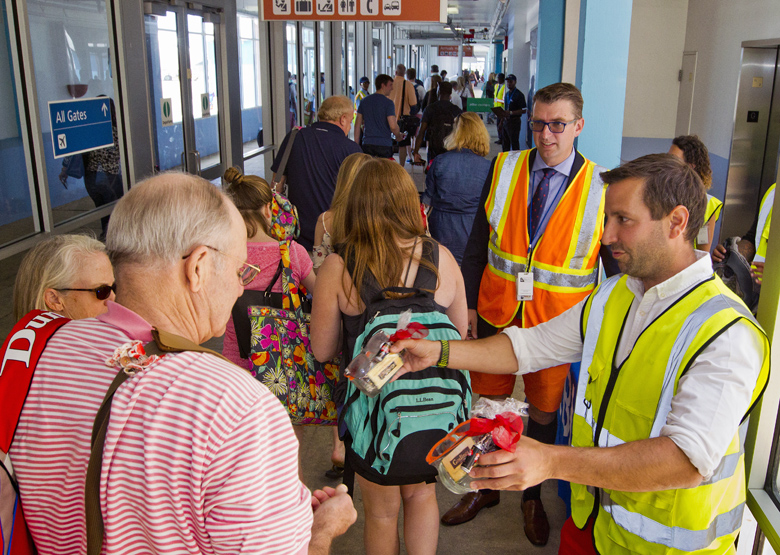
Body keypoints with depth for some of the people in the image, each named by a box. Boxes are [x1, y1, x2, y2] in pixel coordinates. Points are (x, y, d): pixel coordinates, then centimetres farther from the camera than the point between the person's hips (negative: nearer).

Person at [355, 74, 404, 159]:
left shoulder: (365, 101, 10)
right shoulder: (388, 102, -7)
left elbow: (357, 124, 10)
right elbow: (393, 126, -15)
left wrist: (356, 145, 14)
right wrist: (399, 135, 5)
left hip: (367, 144, 5)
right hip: (384, 145, -5)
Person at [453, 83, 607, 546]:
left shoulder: (602, 188, -8)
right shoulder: (504, 169, -2)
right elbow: (478, 242, 2)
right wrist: (469, 303, 0)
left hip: (558, 321, -2)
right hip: (496, 312, 2)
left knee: (544, 410, 15)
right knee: (488, 402, 15)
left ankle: (533, 496, 40)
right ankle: (486, 488, 40)